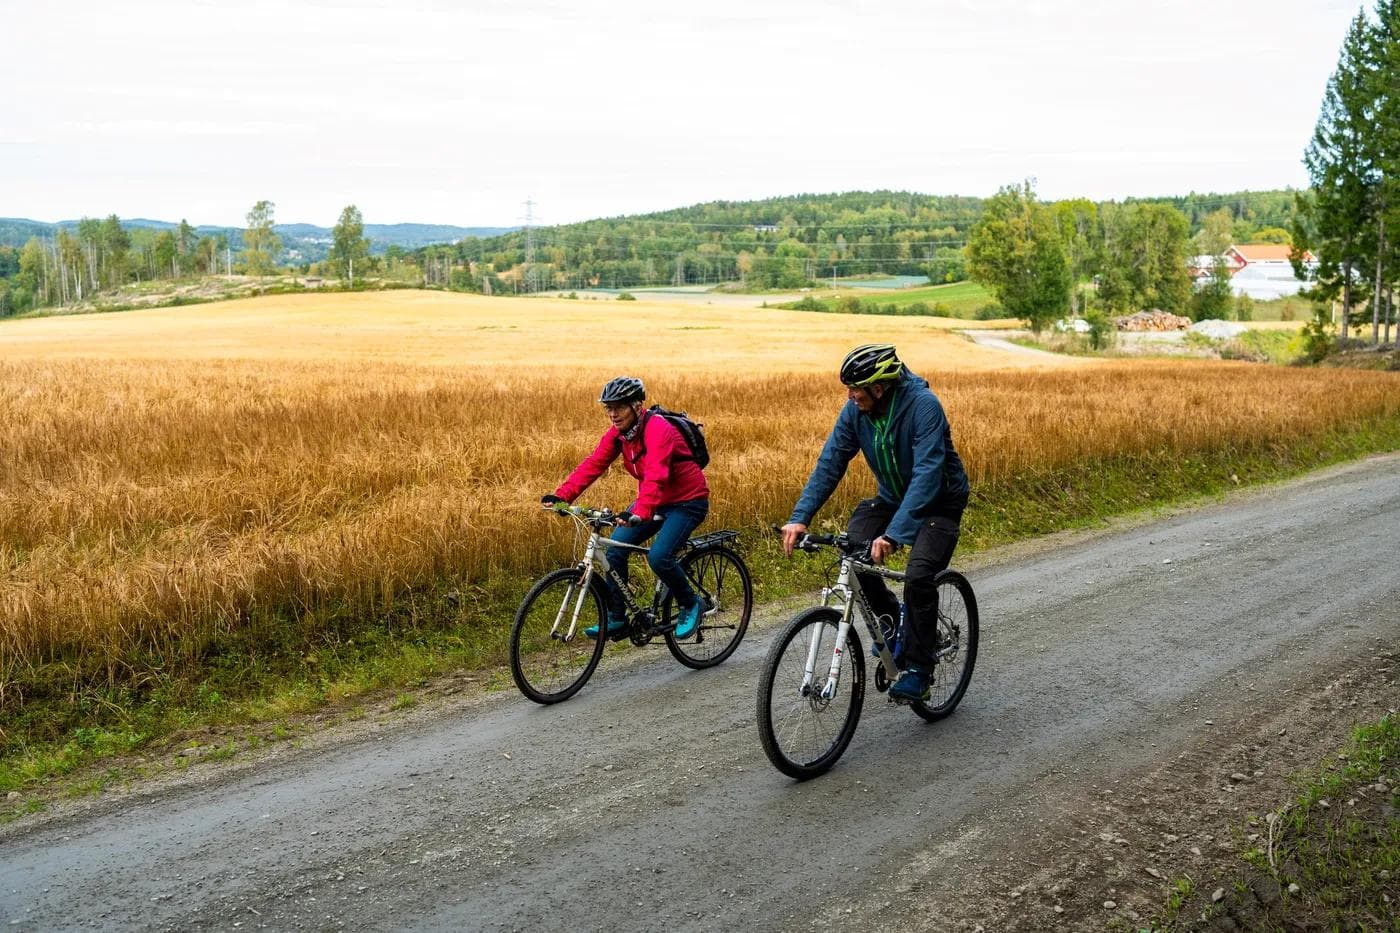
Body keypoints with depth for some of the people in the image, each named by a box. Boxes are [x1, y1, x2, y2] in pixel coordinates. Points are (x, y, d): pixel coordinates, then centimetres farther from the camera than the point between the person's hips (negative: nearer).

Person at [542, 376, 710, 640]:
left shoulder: (657, 429, -27)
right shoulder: (618, 432, -3)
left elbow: (656, 475, -40)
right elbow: (593, 464, -9)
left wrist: (639, 513, -55)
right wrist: (561, 495, -22)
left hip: (687, 502, -8)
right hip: (655, 500, 8)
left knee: (658, 557, -24)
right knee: (615, 548, -7)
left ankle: (690, 605, 3)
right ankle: (616, 618, 5)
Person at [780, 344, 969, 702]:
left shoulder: (923, 405, -30)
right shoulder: (855, 411, -13)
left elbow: (927, 474, -38)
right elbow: (829, 463, -12)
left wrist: (893, 534, -47)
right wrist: (799, 518, -25)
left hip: (939, 501, -6)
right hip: (892, 497, 6)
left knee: (918, 577, -25)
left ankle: (919, 668, -6)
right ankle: (890, 618, 10)